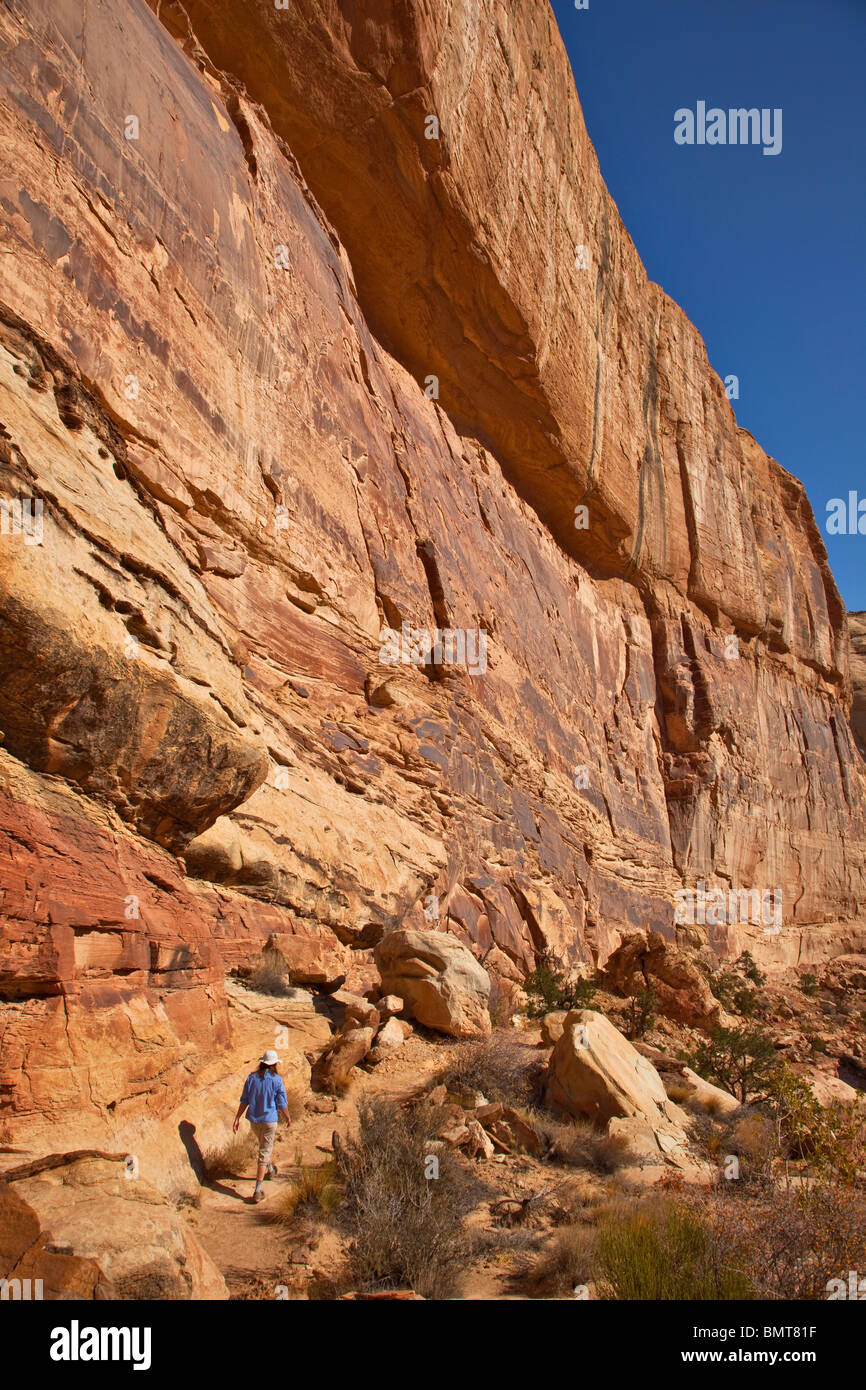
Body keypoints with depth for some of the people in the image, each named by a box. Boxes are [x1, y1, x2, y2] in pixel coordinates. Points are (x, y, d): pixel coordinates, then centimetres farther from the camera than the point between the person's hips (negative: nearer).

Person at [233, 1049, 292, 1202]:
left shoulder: (251, 1078, -5)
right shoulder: (276, 1080, -15)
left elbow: (244, 1101, -3)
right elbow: (282, 1104, -8)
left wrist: (237, 1118, 3)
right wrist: (287, 1118, 9)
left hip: (254, 1120, 4)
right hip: (269, 1120, -4)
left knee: (264, 1145, 29)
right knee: (264, 1153, 2)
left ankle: (270, 1169, 54)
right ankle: (258, 1191, -2)